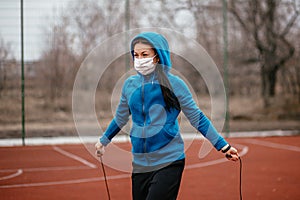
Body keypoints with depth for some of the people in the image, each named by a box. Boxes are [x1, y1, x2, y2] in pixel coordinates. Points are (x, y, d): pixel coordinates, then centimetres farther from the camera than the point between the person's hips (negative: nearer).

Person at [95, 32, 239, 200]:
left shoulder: (173, 84, -5)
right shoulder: (130, 84, 7)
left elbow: (196, 118, 0)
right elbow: (121, 118, 23)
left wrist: (223, 146, -3)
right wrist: (103, 141, 35)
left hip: (169, 162, -5)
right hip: (140, 164, 5)